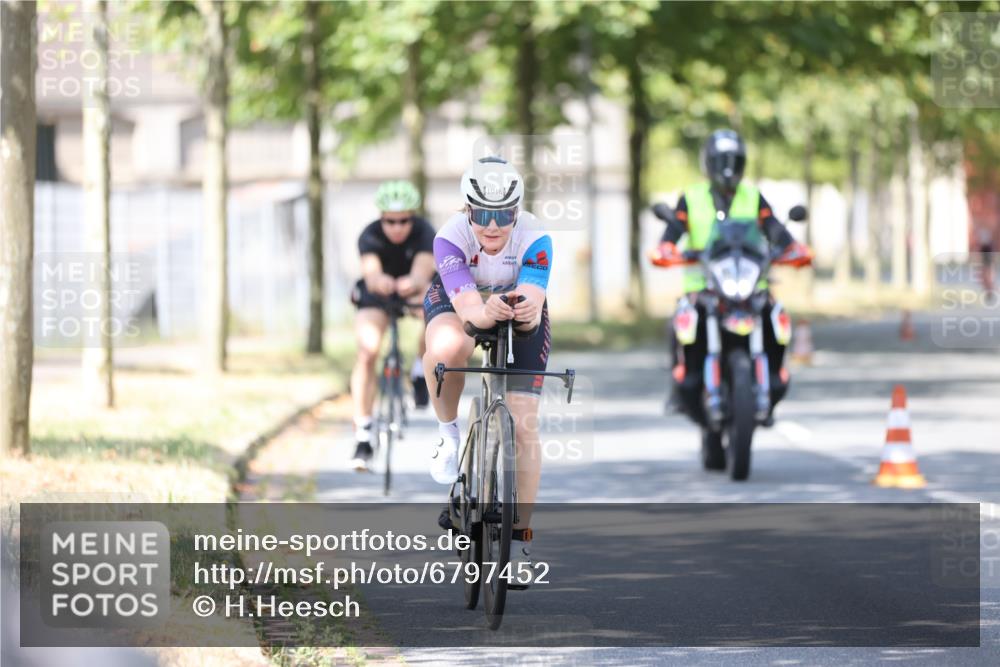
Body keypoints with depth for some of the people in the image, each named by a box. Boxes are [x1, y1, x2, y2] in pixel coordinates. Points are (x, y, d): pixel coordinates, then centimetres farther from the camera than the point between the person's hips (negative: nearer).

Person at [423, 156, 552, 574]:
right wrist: (486, 312, -67)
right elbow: (467, 307, -44)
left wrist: (528, 309, -68)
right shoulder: (451, 238, -33)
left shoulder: (534, 240, -32)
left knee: (524, 424, -10)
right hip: (459, 302, -1)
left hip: (520, 313, 1)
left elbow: (535, 302, -44)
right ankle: (448, 433, -10)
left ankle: (520, 536, 2)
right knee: (447, 349, -38)